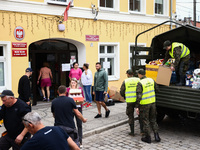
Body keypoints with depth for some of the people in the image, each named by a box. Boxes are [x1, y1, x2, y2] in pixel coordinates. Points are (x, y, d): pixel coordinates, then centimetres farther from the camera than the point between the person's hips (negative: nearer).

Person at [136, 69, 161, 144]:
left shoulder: (140, 83, -16)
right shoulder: (151, 80, 2)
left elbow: (138, 96, -19)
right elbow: (156, 89, 13)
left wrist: (137, 107, -15)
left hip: (144, 104, -5)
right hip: (152, 102, 5)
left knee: (145, 121, 7)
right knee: (153, 119, 17)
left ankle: (147, 137, 14)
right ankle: (156, 135, 14)